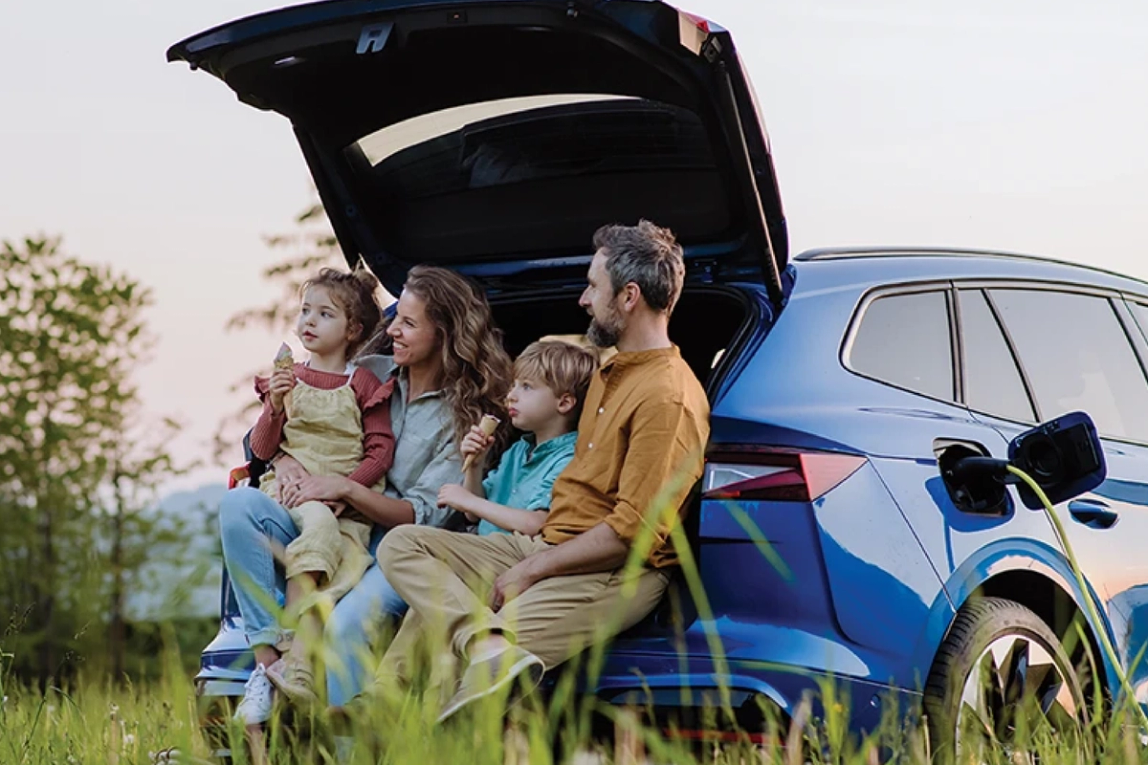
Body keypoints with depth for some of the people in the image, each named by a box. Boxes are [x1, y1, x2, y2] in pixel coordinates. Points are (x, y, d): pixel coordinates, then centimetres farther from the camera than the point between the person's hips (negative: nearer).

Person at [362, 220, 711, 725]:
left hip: (615, 577, -11)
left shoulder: (667, 397, -15)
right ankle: (487, 645, -25)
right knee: (402, 545, -5)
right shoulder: (610, 371, 18)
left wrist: (532, 569, -14)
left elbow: (634, 535, -19)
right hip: (548, 549, 11)